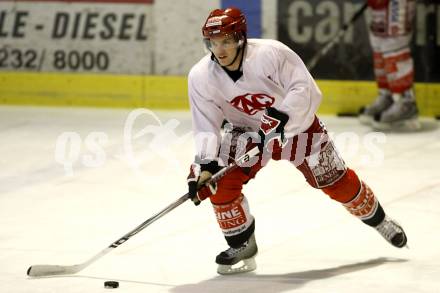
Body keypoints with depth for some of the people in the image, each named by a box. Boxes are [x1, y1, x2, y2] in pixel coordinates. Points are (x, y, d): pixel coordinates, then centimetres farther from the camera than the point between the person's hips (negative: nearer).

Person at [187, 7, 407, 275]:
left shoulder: (271, 53, -31)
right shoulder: (200, 77, -20)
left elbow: (304, 89, -29)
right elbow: (207, 127, -18)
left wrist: (282, 116, -44)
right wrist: (205, 165, -32)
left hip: (297, 126, -2)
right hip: (247, 133, 2)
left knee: (337, 182, 6)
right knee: (219, 180, -19)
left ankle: (378, 219, 35)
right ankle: (242, 245, -1)